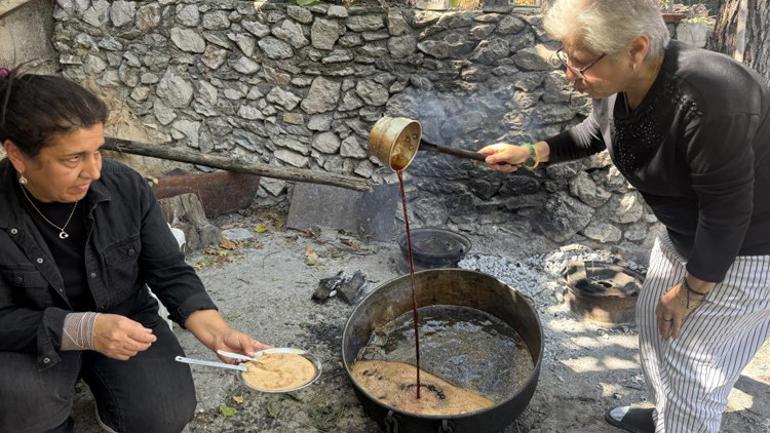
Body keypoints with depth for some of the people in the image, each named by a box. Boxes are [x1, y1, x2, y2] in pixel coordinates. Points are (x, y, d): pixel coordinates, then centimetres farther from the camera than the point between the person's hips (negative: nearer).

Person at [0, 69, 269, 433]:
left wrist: (217, 334, -23)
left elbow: (170, 273, -9)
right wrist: (82, 330, -36)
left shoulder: (126, 187, -16)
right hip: (35, 341, -1)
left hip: (126, 321, 2)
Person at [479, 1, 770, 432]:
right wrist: (531, 153, -5)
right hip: (688, 230, 8)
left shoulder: (707, 104, -39)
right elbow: (595, 131, 9)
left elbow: (728, 213, -29)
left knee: (691, 355, 3)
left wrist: (691, 291, -16)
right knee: (655, 317, 21)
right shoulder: (619, 85, -14)